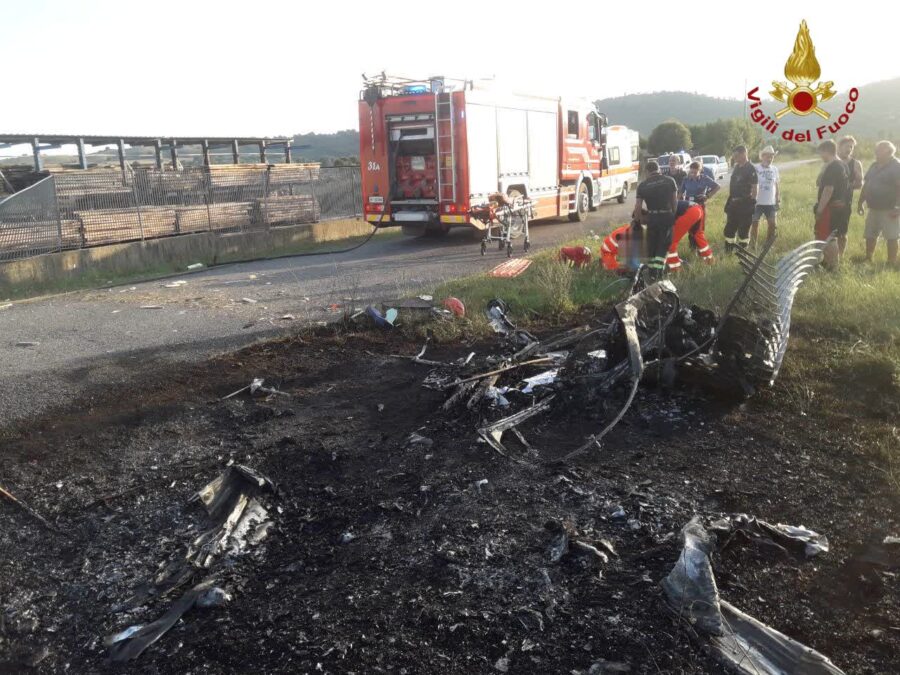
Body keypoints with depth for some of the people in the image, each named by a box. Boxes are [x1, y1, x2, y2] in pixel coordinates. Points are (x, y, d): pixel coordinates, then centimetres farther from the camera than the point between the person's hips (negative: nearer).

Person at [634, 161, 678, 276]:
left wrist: (636, 219, 13)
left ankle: (652, 270, 19)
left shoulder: (642, 185, 2)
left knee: (651, 245, 14)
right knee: (663, 245, 7)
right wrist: (674, 214, 17)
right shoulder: (670, 180, 2)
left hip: (652, 217, 0)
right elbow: (675, 200, 4)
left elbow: (638, 206, 0)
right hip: (667, 216, 0)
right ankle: (659, 270, -2)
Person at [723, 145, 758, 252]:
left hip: (745, 205, -8)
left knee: (743, 230, 0)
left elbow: (755, 187, -12)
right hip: (734, 204, 8)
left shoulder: (751, 169, -11)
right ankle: (728, 252, 16)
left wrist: (752, 202, -14)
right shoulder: (736, 167, 12)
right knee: (729, 229, 9)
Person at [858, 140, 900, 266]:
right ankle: (868, 260, 25)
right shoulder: (874, 166, 11)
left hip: (889, 210, -7)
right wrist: (860, 203, 13)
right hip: (873, 209, 7)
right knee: (870, 236, 13)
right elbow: (866, 185, 16)